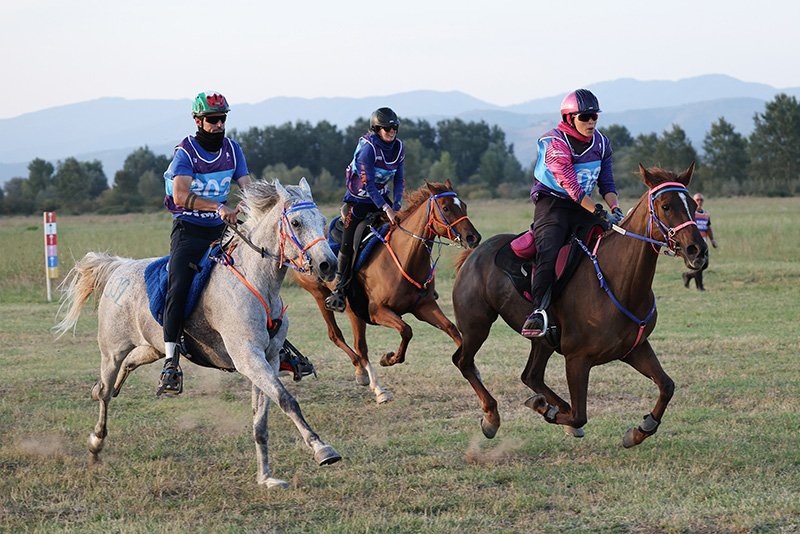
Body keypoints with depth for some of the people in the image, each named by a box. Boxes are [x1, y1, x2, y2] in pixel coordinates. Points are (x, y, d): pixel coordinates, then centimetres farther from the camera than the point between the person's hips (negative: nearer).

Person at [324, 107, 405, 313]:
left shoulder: (398, 148, -5)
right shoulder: (367, 148, -24)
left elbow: (399, 180, 1)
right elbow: (367, 183, -29)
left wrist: (396, 205, -13)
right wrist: (386, 209, -36)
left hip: (381, 195, 6)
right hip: (358, 199, -6)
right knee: (348, 245, -7)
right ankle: (339, 289, 3)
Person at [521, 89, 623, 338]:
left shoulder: (601, 143, 8)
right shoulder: (555, 143, -15)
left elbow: (606, 182, 11)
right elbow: (570, 184, -22)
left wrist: (615, 208, -9)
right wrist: (599, 212, -29)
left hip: (583, 207, 7)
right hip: (552, 204, -7)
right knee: (548, 253, -29)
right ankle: (539, 311, -35)